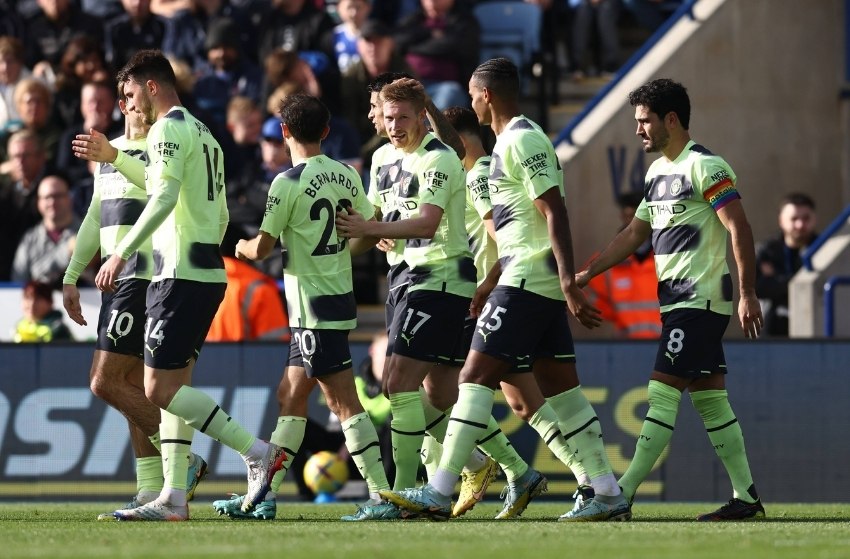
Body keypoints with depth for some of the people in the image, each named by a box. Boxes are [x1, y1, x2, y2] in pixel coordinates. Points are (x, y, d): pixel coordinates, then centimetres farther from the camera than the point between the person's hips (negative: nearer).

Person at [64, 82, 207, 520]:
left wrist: (116, 158, -37)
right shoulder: (108, 153, 19)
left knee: (105, 382, -13)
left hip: (146, 278, -9)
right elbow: (95, 219, 25)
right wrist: (71, 277, 23)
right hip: (120, 281, 9)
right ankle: (151, 493, 8)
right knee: (133, 388, 7)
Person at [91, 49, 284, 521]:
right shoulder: (203, 133, 21)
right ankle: (173, 497, 5)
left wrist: (121, 254, -26)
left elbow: (164, 197, -23)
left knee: (159, 389, -10)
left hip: (180, 275, -10)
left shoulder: (168, 129, -9)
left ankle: (257, 451, -14)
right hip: (208, 271, 10)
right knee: (174, 385, 10)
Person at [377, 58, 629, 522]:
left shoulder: (522, 141, -11)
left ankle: (438, 494, -11)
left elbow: (555, 212, -19)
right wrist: (489, 285, 32)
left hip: (528, 282, -10)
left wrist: (569, 282, -26)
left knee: (475, 378, -9)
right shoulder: (514, 141, 20)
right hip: (535, 282, 10)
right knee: (561, 390, 8)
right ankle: (608, 495, 7)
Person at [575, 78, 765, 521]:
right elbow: (635, 233, 23)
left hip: (701, 299, -9)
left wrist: (747, 295, -21)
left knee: (662, 392, -12)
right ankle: (746, 498, 10)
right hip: (677, 301, 9)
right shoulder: (657, 172, 17)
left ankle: (622, 493, -15)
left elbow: (739, 228, -16)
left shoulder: (705, 166, -11)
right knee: (709, 398, 8)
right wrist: (586, 274, 18)